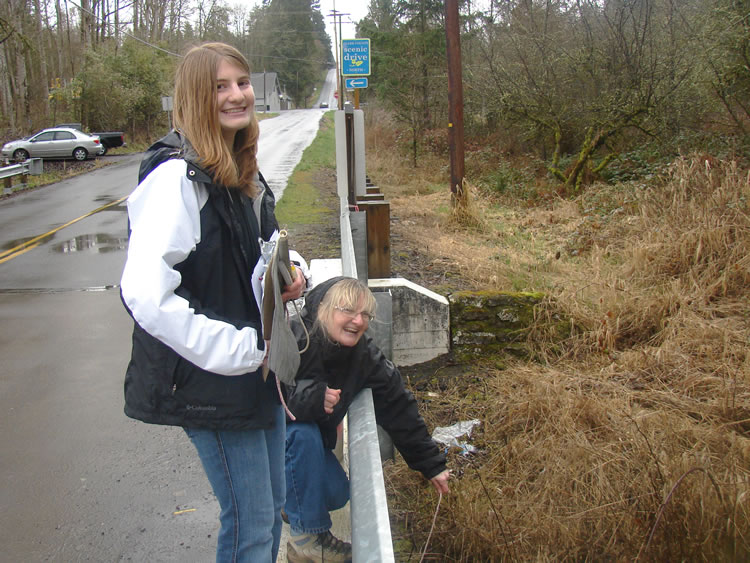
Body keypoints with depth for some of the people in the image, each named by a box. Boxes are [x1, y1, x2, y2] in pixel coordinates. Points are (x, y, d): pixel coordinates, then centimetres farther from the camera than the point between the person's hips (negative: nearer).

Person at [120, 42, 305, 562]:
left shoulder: (243, 171, 8)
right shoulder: (177, 176, -20)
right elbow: (147, 295, -29)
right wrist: (240, 349, -24)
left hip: (260, 367, 9)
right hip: (211, 381, -9)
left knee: (272, 505, 21)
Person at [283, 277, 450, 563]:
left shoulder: (367, 356, -16)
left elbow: (399, 408, -9)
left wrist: (432, 464, -5)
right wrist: (307, 398, -49)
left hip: (313, 437, 5)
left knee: (336, 494, -12)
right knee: (304, 435, -34)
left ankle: (291, 499, 24)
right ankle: (306, 537, -18)